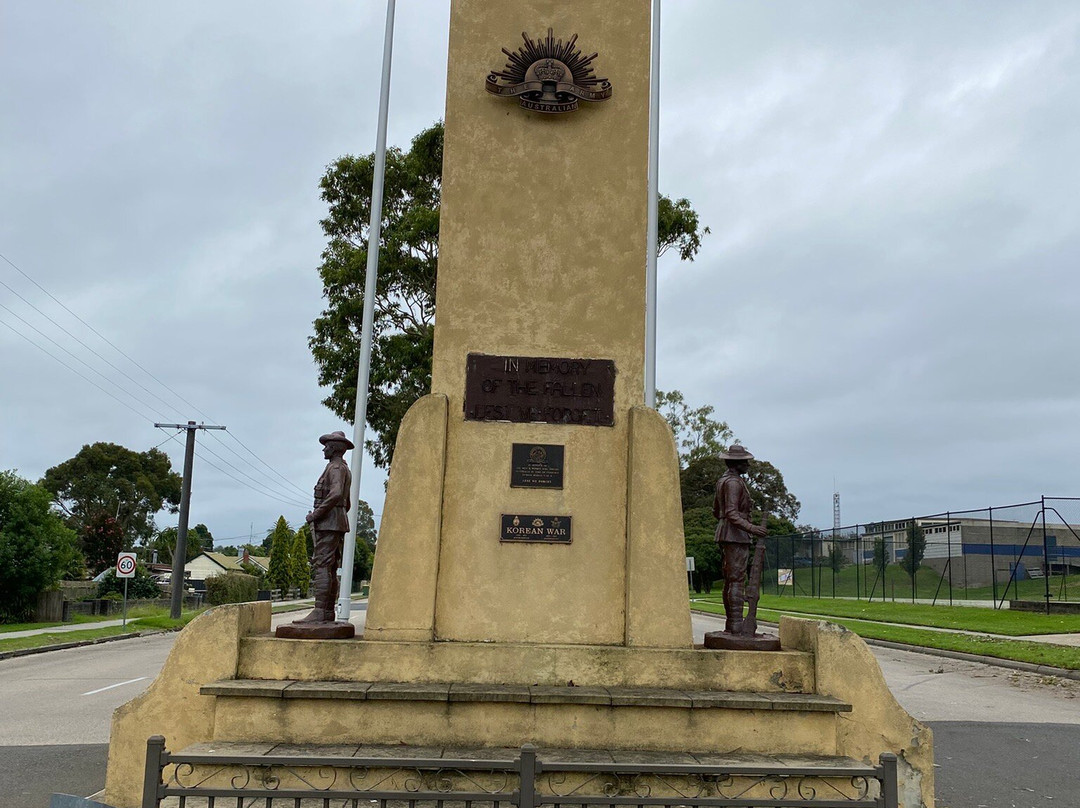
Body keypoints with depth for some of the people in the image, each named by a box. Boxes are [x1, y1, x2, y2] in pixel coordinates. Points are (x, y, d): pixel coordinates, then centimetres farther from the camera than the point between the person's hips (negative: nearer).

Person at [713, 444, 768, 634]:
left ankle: (730, 624, 17)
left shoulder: (723, 480, 17)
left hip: (726, 534, 11)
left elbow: (716, 510, 25)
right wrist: (751, 527, -33)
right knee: (737, 579, -12)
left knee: (730, 580, 12)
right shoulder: (734, 482, -14)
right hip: (736, 535, -11)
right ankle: (736, 625, -14)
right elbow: (732, 513, -24)